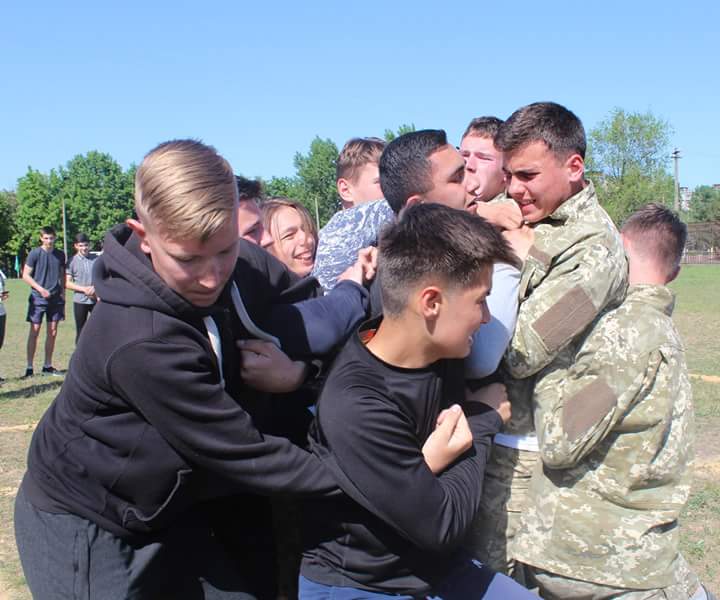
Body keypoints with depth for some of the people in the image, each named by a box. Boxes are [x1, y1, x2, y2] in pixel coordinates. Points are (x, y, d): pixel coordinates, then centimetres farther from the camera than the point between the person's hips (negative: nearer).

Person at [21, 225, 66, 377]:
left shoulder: (60, 255, 8)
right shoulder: (35, 253, -4)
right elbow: (25, 275, -4)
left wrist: (62, 292, 7)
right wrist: (40, 289, -14)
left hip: (56, 298, 4)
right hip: (38, 298, -4)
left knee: (52, 333, 7)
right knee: (34, 331, -3)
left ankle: (48, 366, 17)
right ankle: (29, 367, 3)